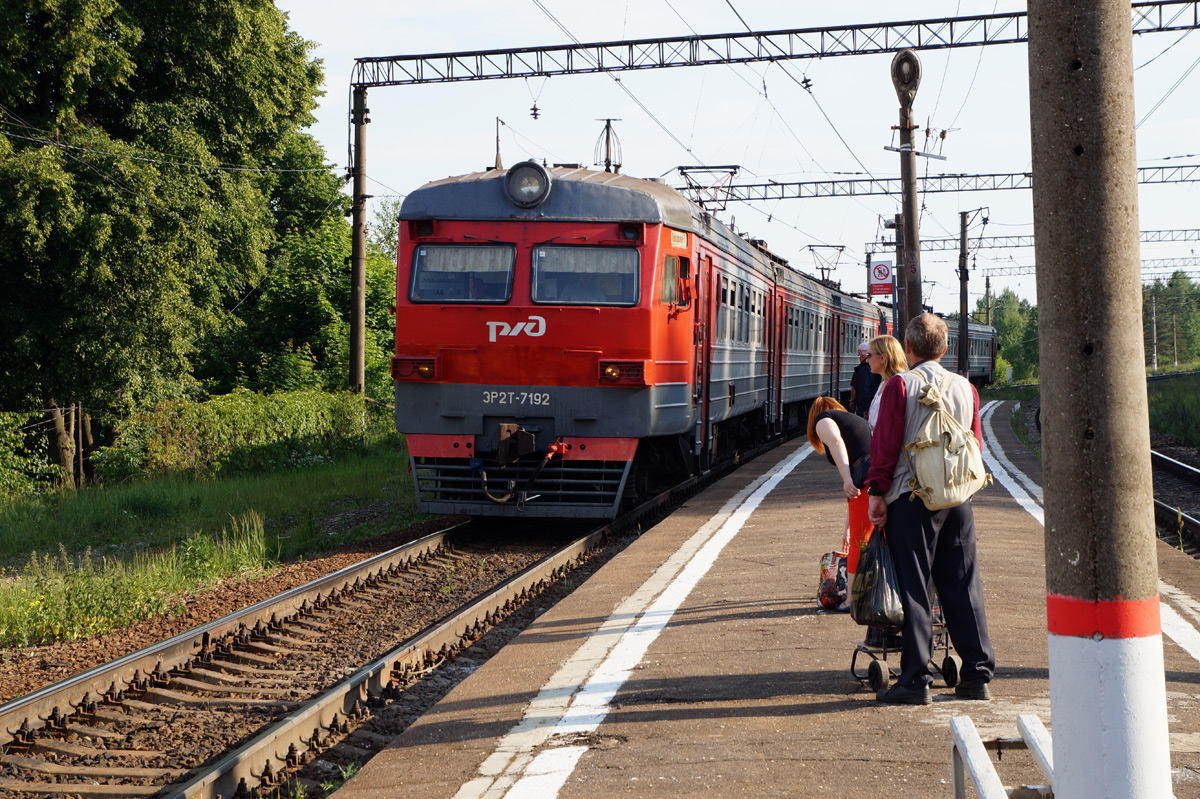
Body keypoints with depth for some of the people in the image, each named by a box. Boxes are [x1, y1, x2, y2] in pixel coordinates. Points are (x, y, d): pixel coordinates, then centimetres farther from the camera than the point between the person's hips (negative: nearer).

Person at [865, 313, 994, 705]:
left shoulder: (900, 385, -7)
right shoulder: (965, 387, 9)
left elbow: (885, 443, -9)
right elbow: (976, 445, 14)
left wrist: (877, 492, -3)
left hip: (912, 497, -4)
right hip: (958, 498, 5)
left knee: (913, 588, 0)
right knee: (964, 587, 10)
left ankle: (915, 680, -1)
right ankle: (977, 675, 13)